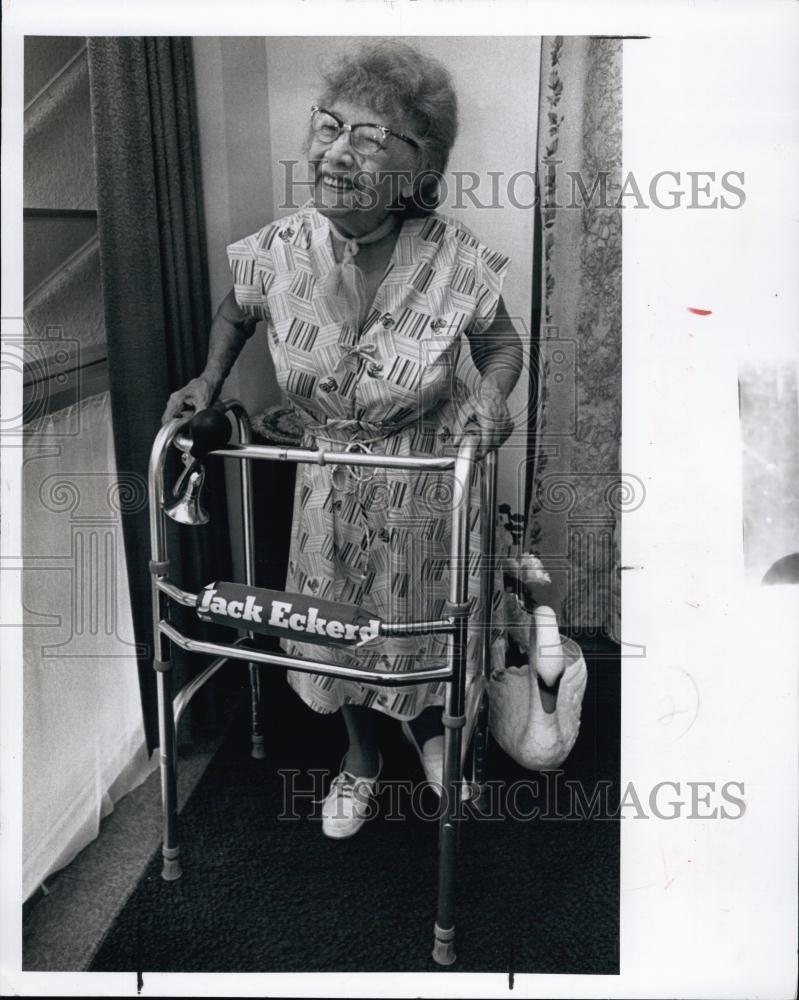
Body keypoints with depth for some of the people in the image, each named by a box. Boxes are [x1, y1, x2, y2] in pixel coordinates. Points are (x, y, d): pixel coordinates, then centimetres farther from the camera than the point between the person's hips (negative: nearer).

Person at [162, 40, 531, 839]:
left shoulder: (456, 261, -23)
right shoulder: (277, 252, -18)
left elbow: (502, 344, -4)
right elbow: (235, 315, 6)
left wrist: (491, 391, -24)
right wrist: (209, 381, -8)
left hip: (427, 477, -1)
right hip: (330, 478, 2)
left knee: (419, 612, 14)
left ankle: (424, 724, 52)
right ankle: (361, 755, 45)